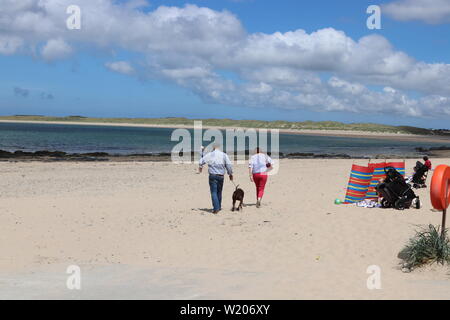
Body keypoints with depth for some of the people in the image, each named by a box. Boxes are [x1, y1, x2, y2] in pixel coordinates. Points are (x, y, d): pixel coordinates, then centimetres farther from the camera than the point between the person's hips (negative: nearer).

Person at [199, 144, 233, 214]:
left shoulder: (209, 155, 0)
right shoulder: (224, 155, 3)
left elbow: (202, 161, 6)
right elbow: (229, 165, 0)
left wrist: (201, 167, 27)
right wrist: (230, 174, 11)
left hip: (212, 176, -2)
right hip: (221, 176, 2)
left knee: (214, 192, -3)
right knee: (219, 192, 16)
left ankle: (216, 209, -12)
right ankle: (219, 207, 26)